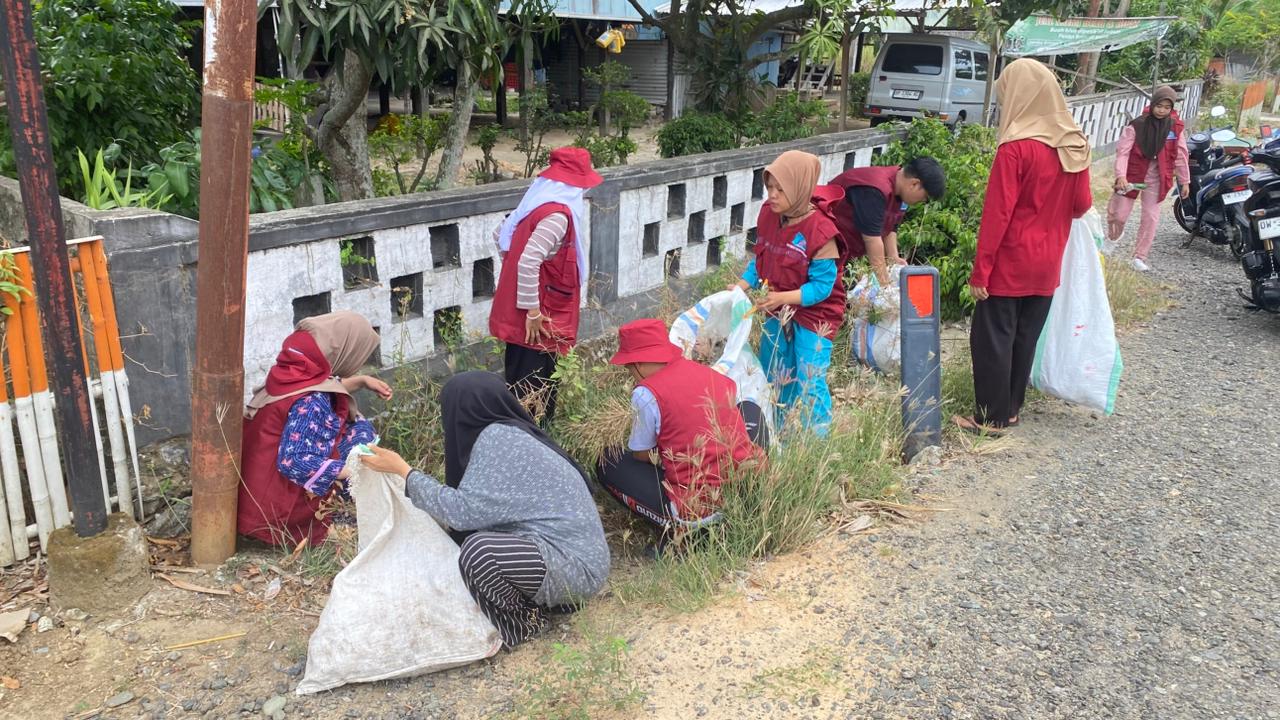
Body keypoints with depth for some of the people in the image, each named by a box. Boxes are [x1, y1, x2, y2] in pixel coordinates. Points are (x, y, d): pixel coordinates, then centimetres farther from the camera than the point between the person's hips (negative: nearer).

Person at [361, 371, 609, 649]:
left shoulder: (498, 437, -18)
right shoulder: (513, 433, 10)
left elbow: (462, 510, -20)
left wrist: (403, 470, -12)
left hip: (576, 567, -10)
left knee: (479, 550, -29)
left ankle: (524, 619, -2)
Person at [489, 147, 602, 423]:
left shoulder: (536, 202, 8)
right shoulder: (557, 214, -20)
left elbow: (500, 234, 21)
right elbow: (529, 262, -29)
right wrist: (533, 312, -23)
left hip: (517, 314, 10)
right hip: (538, 322, -10)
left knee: (519, 382, 19)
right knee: (536, 390, 0)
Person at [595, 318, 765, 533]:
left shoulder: (646, 394, -9)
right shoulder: (710, 373, 7)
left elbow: (642, 455, 2)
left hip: (697, 513, -4)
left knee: (608, 465, 17)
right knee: (750, 409, 32)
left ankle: (679, 529, 4)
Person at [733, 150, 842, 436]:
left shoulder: (819, 230, -24)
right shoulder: (768, 214, -4)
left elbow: (822, 285, -22)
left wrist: (784, 297, -33)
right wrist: (742, 285, -7)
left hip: (813, 315, -7)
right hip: (778, 314, 7)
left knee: (810, 384, -6)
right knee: (771, 378, 18)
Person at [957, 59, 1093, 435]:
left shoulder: (1015, 147, -18)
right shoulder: (1076, 145, 1)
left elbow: (997, 215, -18)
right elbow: (1082, 205, 8)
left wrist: (980, 271, -14)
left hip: (1010, 264, -7)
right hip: (1048, 264, 7)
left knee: (992, 338, 4)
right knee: (1026, 337, 16)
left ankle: (992, 417, 9)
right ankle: (1011, 408, 26)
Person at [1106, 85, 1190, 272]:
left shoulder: (1176, 127, -1)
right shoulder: (1138, 125, -11)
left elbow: (1181, 154, 6)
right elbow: (1123, 151, -16)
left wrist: (1185, 181, 8)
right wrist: (1121, 176, -28)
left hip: (1156, 179, 3)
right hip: (1133, 175, -2)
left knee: (1151, 218, 3)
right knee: (1119, 215, 2)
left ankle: (1140, 257, 13)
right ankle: (1110, 241, 33)